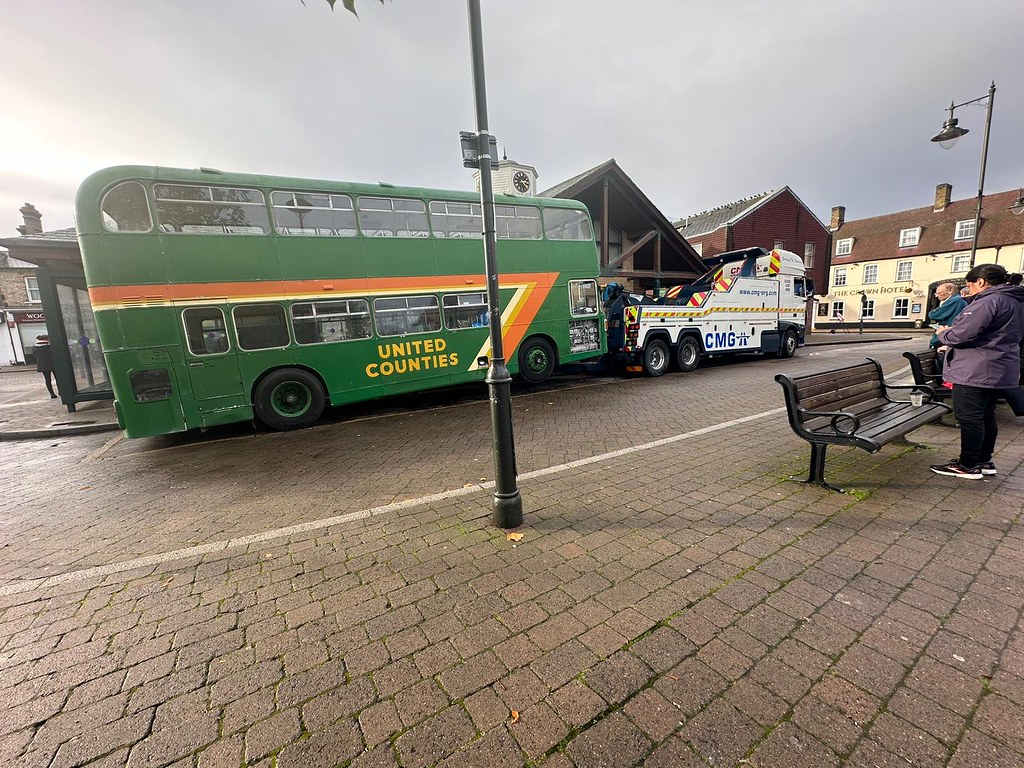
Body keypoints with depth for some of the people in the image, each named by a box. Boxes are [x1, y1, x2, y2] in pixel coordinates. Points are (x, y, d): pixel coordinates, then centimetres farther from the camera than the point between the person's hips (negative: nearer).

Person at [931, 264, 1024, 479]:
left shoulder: (988, 301, -17)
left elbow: (962, 335, -24)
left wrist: (943, 333, -3)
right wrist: (951, 331, 14)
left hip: (976, 371, -10)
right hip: (999, 370, 10)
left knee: (968, 416, -3)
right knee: (986, 415, 17)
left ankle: (968, 466, 3)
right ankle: (984, 461, 26)